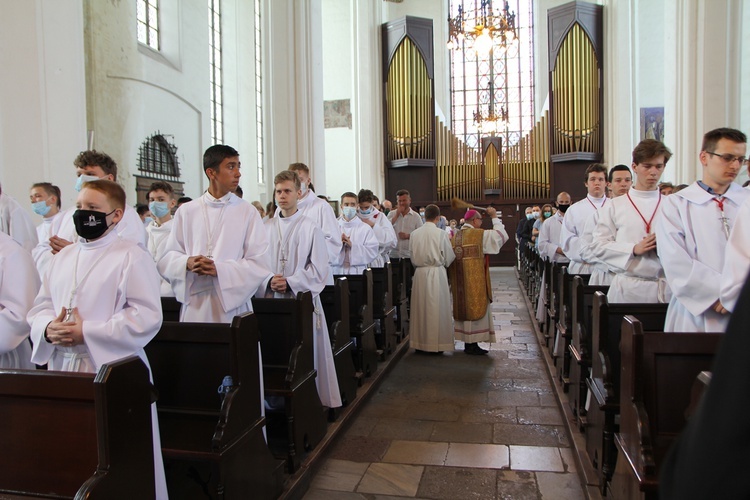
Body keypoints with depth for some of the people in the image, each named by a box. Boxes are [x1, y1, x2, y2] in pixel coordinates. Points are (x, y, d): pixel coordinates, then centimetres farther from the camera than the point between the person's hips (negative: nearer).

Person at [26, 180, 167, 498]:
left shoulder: (132, 256, -8)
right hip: (62, 367, 6)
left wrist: (86, 333, -18)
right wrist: (48, 327, -6)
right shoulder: (63, 257, 15)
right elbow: (40, 306, 17)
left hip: (112, 369, -6)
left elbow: (146, 316, -15)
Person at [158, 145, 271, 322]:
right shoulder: (186, 211, 7)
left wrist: (219, 269, -16)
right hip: (194, 306, 1)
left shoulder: (248, 212, 1)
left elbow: (258, 264, -5)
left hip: (232, 304, -1)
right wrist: (187, 263, -14)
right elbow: (167, 259, 7)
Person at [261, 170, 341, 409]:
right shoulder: (266, 227, 9)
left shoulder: (311, 228, -1)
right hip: (271, 299, 3)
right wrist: (269, 280, -12)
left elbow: (319, 269, -5)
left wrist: (290, 283, -15)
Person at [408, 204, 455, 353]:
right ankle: (437, 344, 12)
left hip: (420, 273, 3)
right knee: (437, 308, 6)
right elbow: (449, 256, -3)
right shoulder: (441, 233, -11)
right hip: (437, 273, -3)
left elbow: (412, 256, 7)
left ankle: (420, 343, 20)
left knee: (420, 308, 12)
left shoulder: (414, 233, -1)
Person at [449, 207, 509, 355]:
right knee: (475, 308, 0)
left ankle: (467, 342, 19)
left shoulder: (455, 237, 9)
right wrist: (495, 217, 3)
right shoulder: (480, 235, -10)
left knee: (464, 308, 12)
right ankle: (472, 344, 3)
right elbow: (501, 235, -7)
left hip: (459, 282, 7)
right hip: (475, 280, -7)